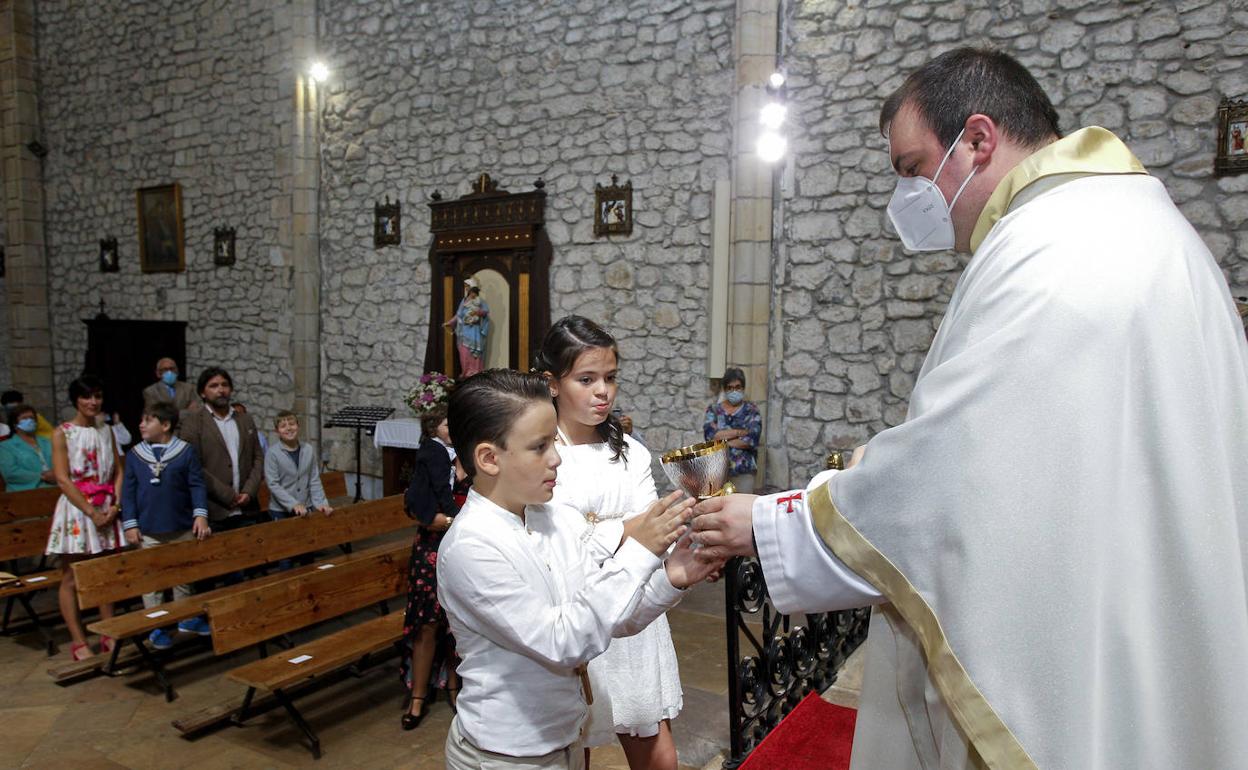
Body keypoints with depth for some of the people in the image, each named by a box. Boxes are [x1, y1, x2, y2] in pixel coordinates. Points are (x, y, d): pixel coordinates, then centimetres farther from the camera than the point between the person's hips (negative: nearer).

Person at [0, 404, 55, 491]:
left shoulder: (47, 443, 25)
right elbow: (10, 473, -4)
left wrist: (57, 475, -7)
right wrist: (42, 477, -11)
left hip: (55, 488, 4)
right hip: (27, 492, -3)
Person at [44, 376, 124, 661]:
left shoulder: (106, 431, 10)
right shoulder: (62, 433, -4)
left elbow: (118, 472, 8)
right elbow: (63, 480, -11)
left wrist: (115, 505, -7)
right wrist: (91, 512, -16)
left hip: (107, 511, 5)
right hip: (76, 509, -4)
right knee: (71, 578, 2)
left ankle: (109, 635, 17)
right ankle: (78, 642, 9)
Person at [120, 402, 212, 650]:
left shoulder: (186, 451, -4)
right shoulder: (134, 454, 1)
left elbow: (197, 485, -5)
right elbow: (128, 492, 3)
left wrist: (200, 515, -14)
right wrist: (130, 525, -3)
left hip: (182, 529, -1)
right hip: (148, 531, 1)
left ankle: (186, 618, 29)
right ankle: (155, 627, 17)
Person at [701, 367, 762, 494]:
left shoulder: (751, 410, 3)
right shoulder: (713, 409, 8)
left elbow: (752, 439, -11)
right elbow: (709, 434, -9)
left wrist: (721, 437, -7)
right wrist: (739, 432, -11)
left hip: (744, 471, -1)